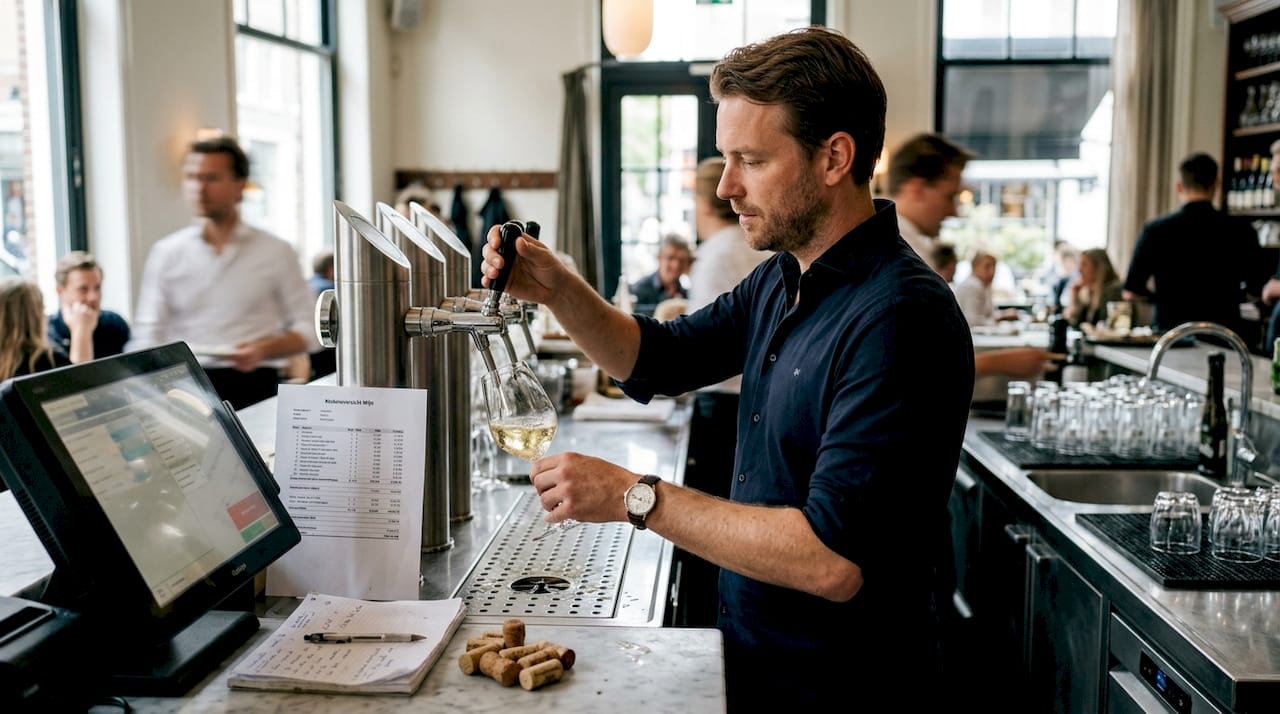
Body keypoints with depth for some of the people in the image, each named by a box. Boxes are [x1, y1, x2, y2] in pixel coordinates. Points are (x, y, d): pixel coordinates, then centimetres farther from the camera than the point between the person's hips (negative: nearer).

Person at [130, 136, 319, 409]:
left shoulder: (275, 252, 8)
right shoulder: (166, 253, 11)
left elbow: (309, 328, 9)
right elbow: (147, 338, 8)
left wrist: (265, 349, -10)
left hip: (253, 386, 0)